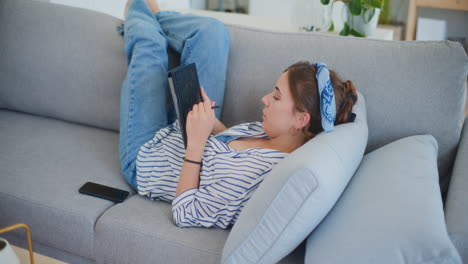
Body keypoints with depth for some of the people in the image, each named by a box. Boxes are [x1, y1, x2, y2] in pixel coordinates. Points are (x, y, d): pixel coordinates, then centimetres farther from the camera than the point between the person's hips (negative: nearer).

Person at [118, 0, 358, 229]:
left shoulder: (253, 172, -43)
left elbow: (184, 215, -33)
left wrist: (195, 143, -38)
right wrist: (212, 123, -17)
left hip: (143, 160, -6)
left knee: (148, 40, 1)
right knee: (211, 29, 3)